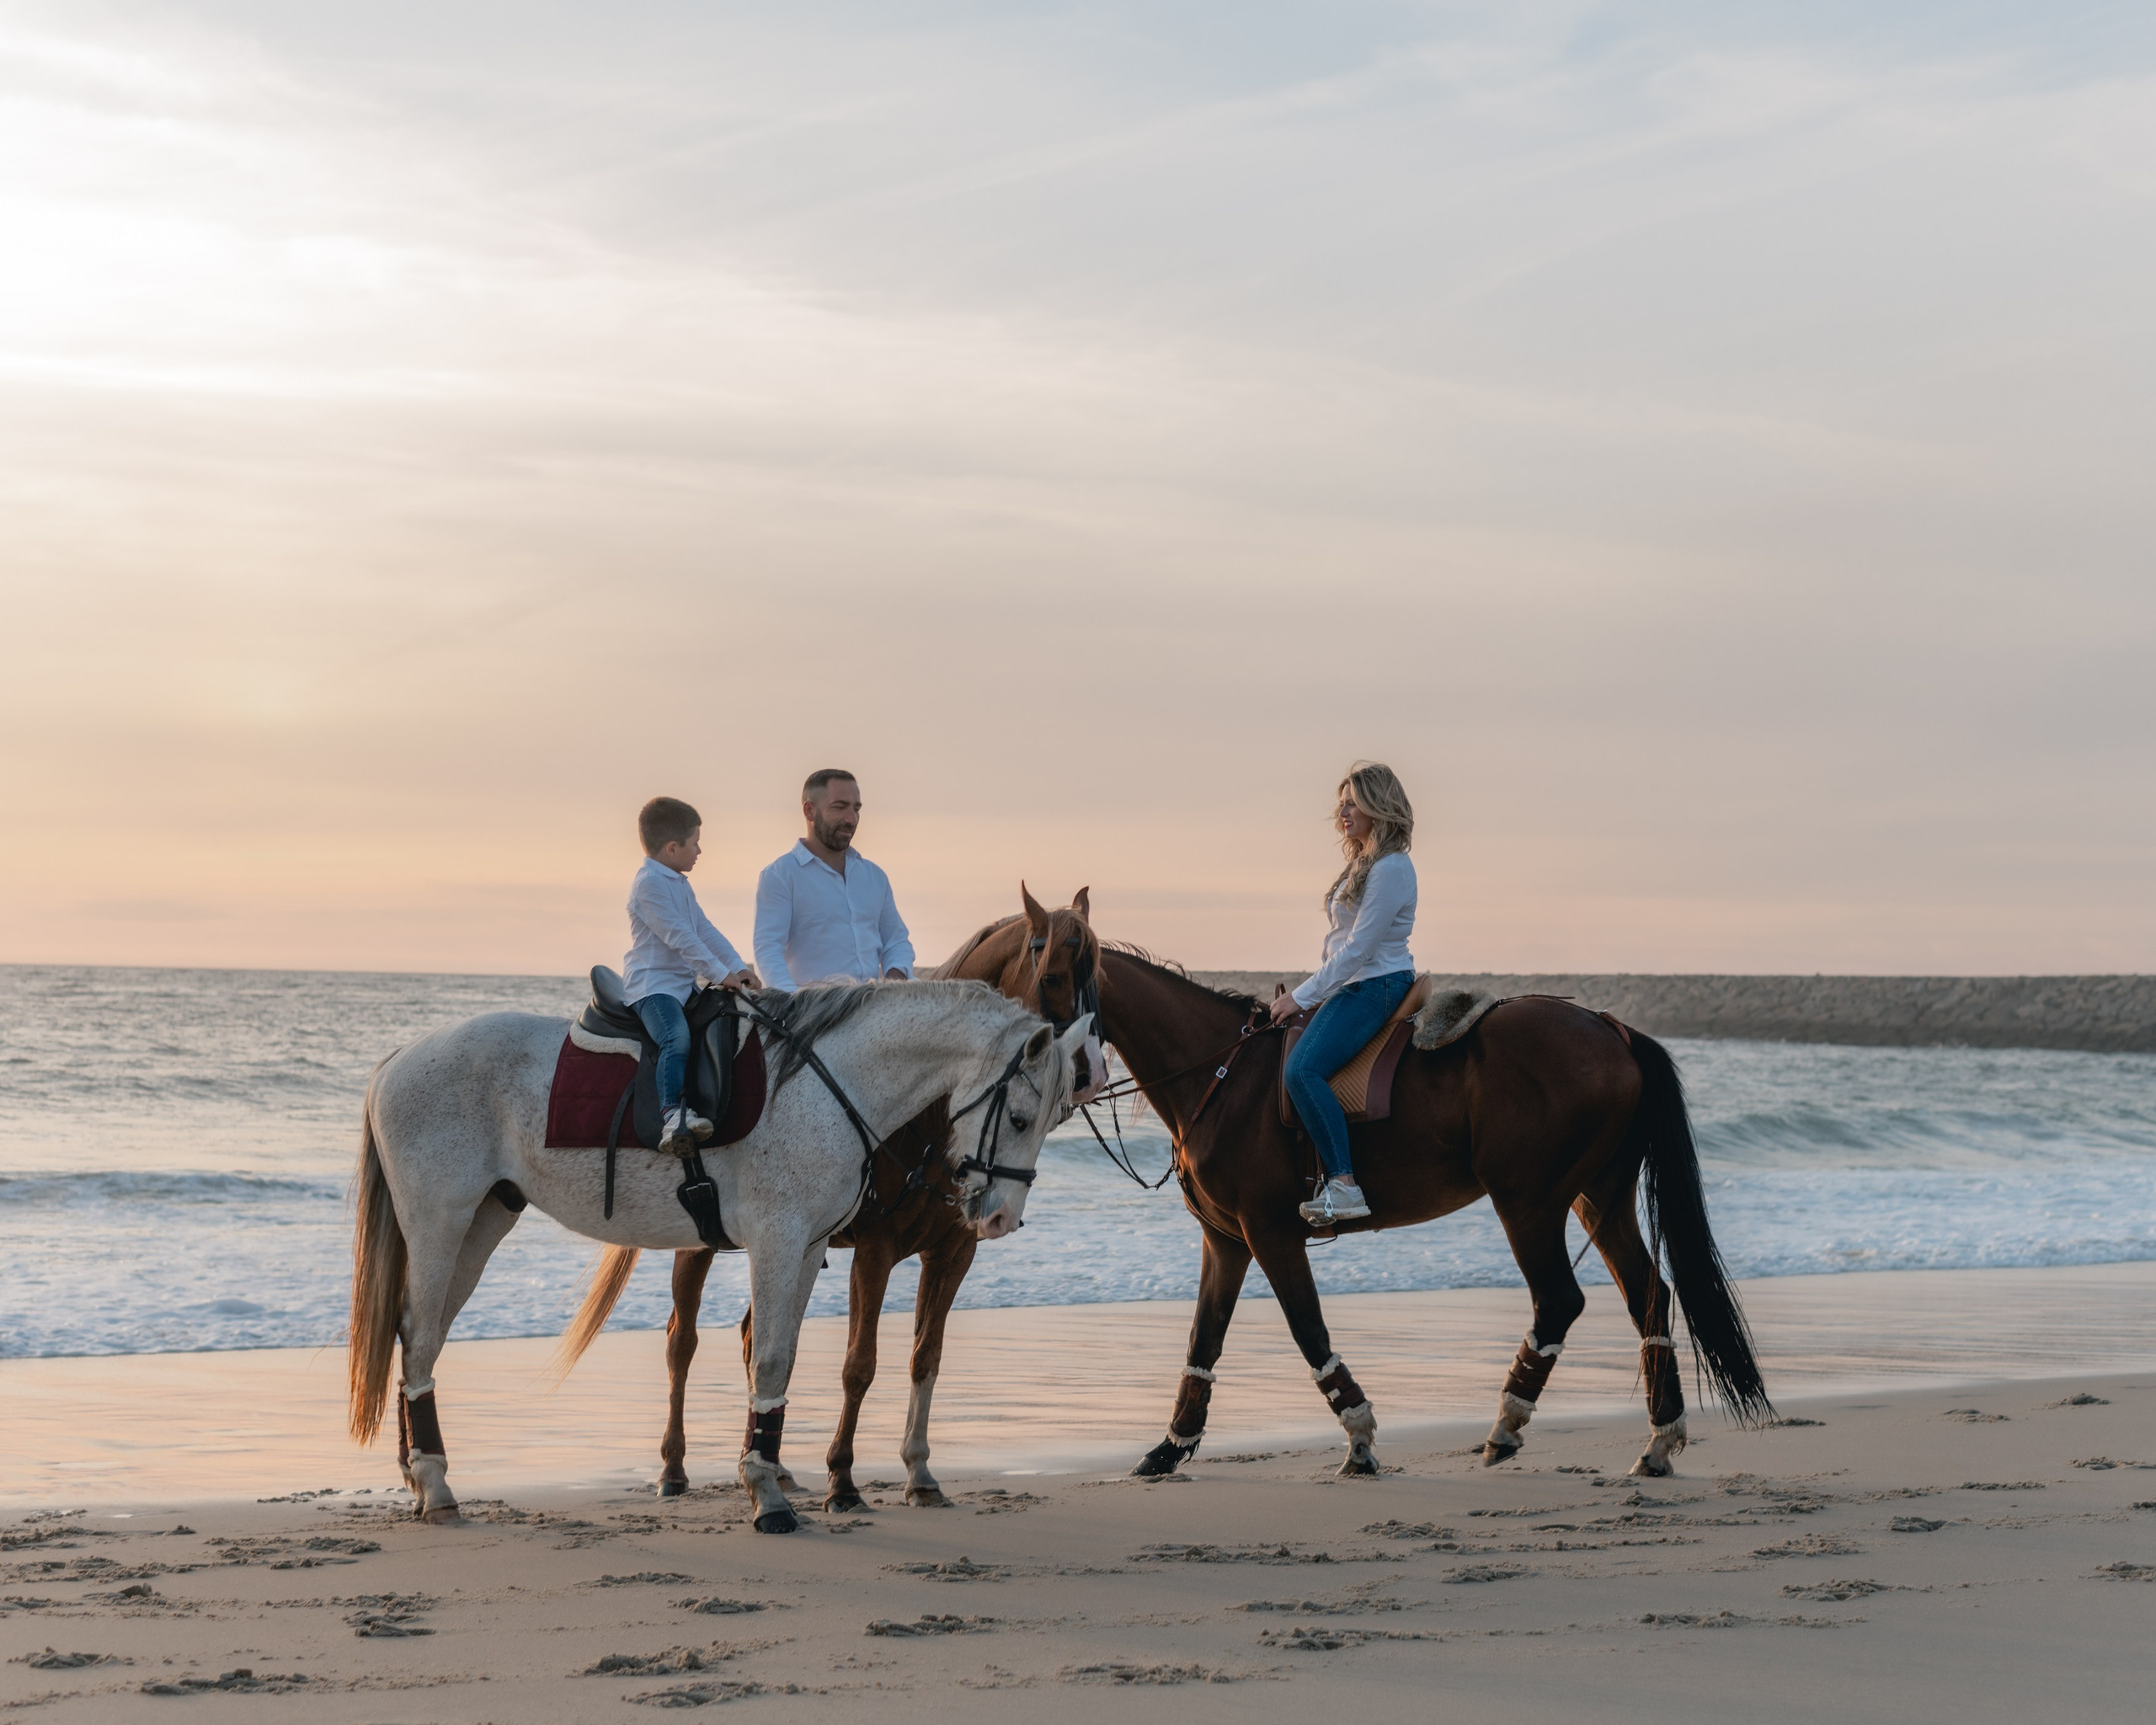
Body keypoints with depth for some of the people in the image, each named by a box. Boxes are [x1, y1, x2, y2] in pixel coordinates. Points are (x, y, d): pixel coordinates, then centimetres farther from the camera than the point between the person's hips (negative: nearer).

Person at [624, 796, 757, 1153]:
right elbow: (679, 937, -19)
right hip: (651, 984, -10)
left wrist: (738, 967, 8)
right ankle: (672, 1115, -42)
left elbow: (705, 930, 20)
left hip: (685, 983, 10)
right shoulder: (649, 884, -14)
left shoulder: (681, 885, 20)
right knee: (676, 1037, -31)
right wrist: (720, 973, -18)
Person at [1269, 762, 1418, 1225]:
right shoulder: (1363, 863, 18)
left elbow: (1358, 949, -19)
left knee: (1303, 1068, -29)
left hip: (1376, 987, -11)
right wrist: (1309, 996, 13)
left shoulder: (1390, 869, -15)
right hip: (1353, 986, 11)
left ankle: (1344, 1183, -35)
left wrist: (1302, 997, -16)